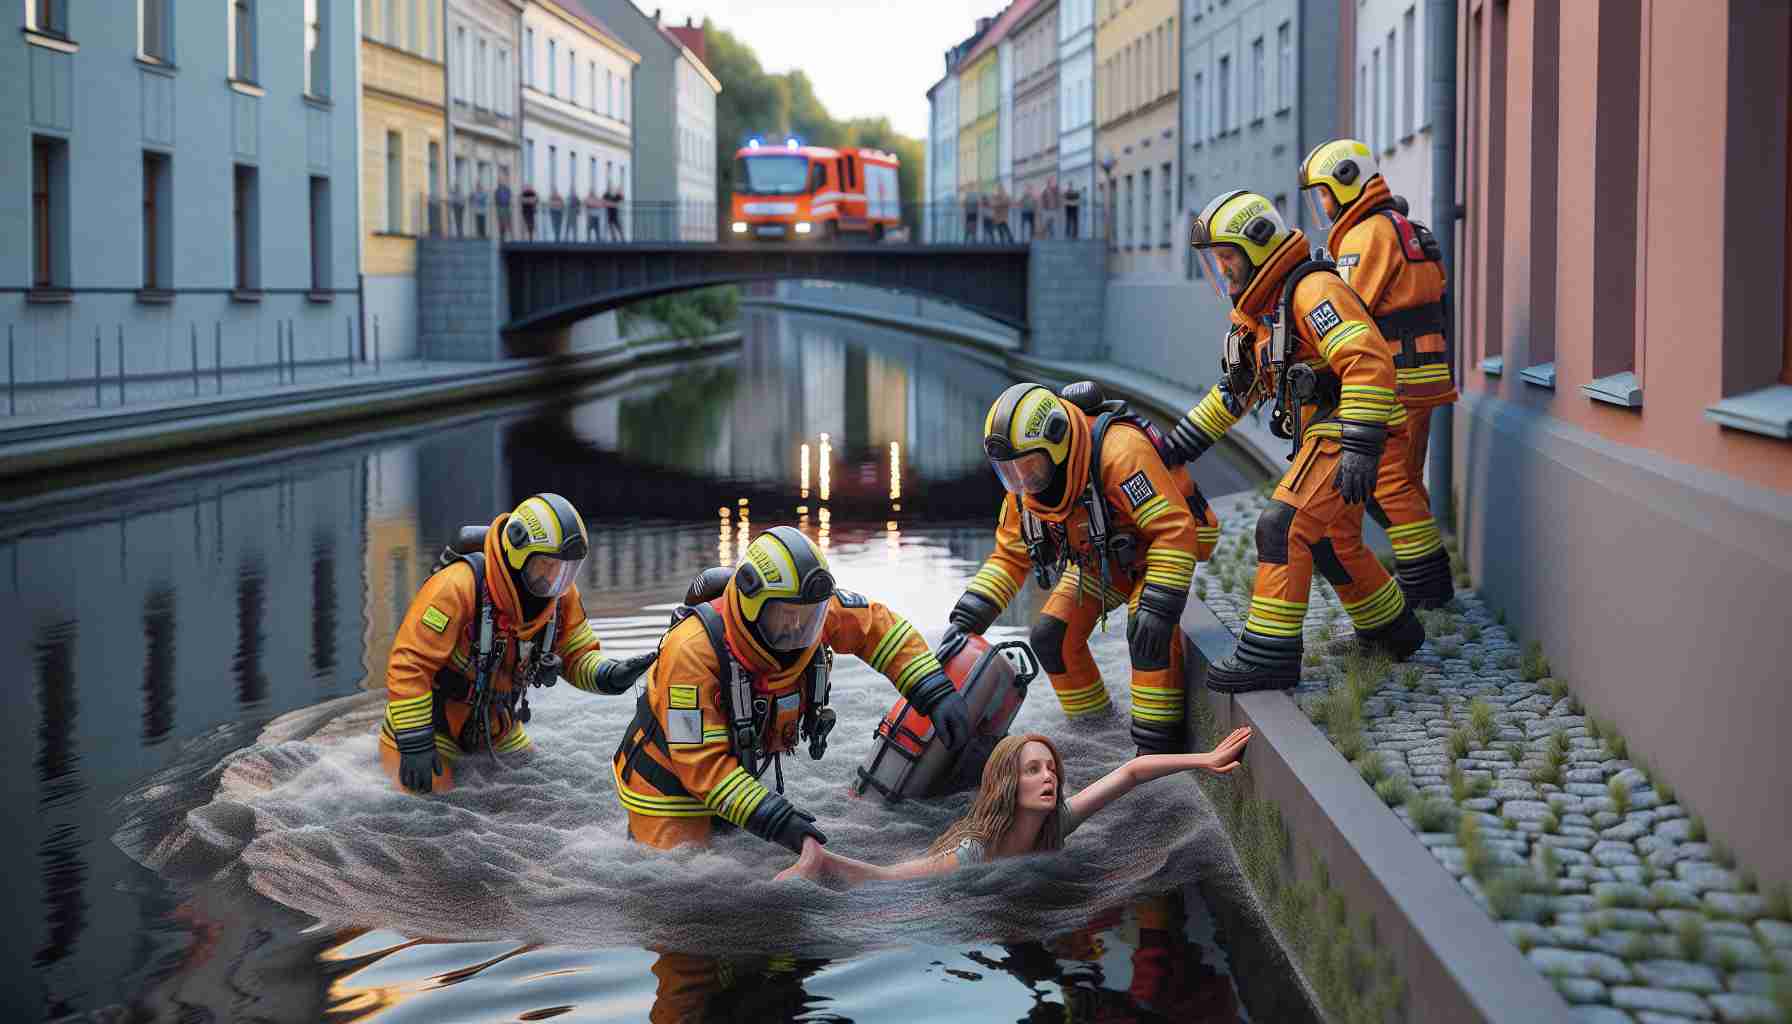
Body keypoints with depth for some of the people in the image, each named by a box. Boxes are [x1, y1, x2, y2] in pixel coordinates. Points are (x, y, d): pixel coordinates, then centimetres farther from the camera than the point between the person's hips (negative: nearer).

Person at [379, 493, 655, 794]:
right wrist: (415, 745, -27)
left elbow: (578, 656, 2)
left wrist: (610, 675, -22)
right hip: (429, 723, -6)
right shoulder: (460, 586, -30)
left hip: (497, 732, 6)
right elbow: (410, 664, -28)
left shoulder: (561, 595, -10)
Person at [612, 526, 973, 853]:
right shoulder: (695, 650, -36)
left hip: (740, 769, 6)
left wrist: (936, 692, -13)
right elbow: (700, 760, -35)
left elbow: (876, 624, -3)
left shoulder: (814, 610, -21)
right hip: (671, 783, -6)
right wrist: (771, 817, -41)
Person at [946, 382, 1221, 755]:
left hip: (1158, 549, -7)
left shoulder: (1119, 452, -39)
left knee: (1149, 627, -32)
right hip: (1099, 558, 7)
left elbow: (1175, 531, -38)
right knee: (1051, 636, -4)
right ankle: (1091, 722, 20)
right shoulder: (1024, 481, -14)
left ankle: (1158, 744, -23)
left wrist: (1158, 606, -45)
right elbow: (1010, 555, -2)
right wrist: (966, 619, -13)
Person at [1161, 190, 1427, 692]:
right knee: (1333, 539, 22)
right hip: (1326, 439, 11)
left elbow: (1369, 363, -28)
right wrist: (1178, 444, 23)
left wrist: (1360, 448, -32)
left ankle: (1270, 654, -13)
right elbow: (1236, 389, 26)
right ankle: (1393, 631, 39)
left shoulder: (1312, 291, -17)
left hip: (1346, 435, -11)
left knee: (1283, 528, -15)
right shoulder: (1261, 309, 15)